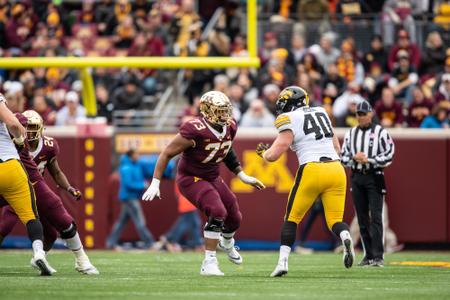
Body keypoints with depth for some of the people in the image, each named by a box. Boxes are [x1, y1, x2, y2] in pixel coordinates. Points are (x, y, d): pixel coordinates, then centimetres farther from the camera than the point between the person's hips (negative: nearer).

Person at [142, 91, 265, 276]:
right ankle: (209, 263, -18)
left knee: (234, 218, 15)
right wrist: (155, 184, -24)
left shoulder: (230, 128, -9)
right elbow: (167, 154, -22)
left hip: (213, 178, 7)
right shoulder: (195, 131, -31)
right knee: (217, 213, -27)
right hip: (191, 179, -7)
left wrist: (242, 176, 13)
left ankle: (227, 243, 51)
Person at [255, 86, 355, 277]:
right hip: (336, 168, 5)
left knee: (292, 218, 10)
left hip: (312, 170, -5)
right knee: (335, 220, 6)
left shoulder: (290, 121, 0)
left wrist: (263, 152, 18)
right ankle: (345, 238, -27)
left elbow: (273, 155, -2)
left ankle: (283, 262, 4)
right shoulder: (321, 113, 19)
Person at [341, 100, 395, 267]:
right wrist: (354, 158, -7)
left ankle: (378, 256, -14)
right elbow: (343, 157, 13)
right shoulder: (351, 133, 13)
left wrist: (368, 159, -15)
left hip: (374, 177, -5)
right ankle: (368, 255, 11)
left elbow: (388, 156, -7)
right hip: (356, 177, 5)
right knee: (362, 217, 6)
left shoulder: (380, 132, -1)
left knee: (376, 216, -12)